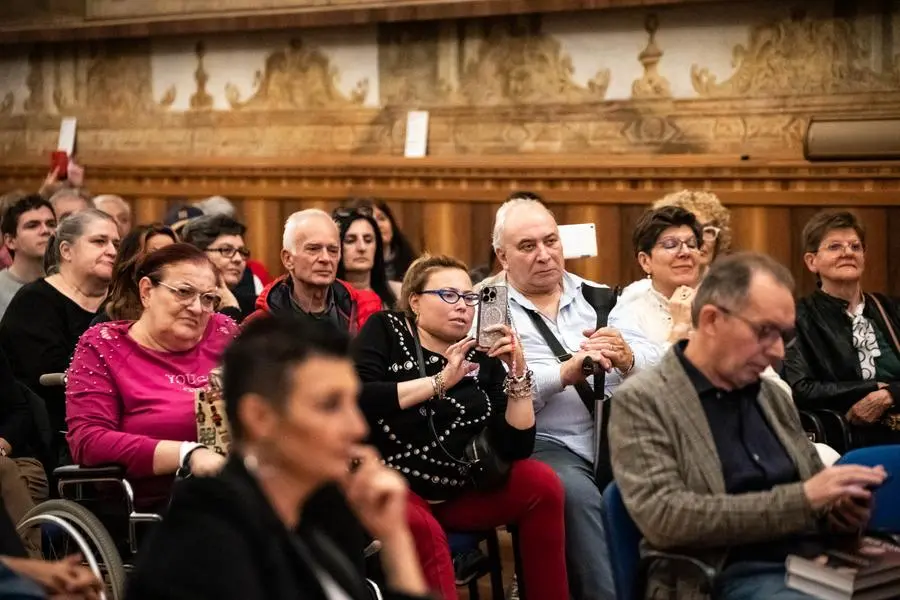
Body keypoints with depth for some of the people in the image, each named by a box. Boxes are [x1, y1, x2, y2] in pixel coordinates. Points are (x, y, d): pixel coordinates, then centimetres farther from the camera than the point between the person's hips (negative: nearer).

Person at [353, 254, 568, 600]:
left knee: (541, 482, -12)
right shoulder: (385, 330, -1)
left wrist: (518, 376, -11)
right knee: (422, 529, -35)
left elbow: (515, 449, -2)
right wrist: (439, 382, -20)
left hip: (458, 493, 5)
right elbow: (357, 398, -20)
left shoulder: (483, 361, 5)